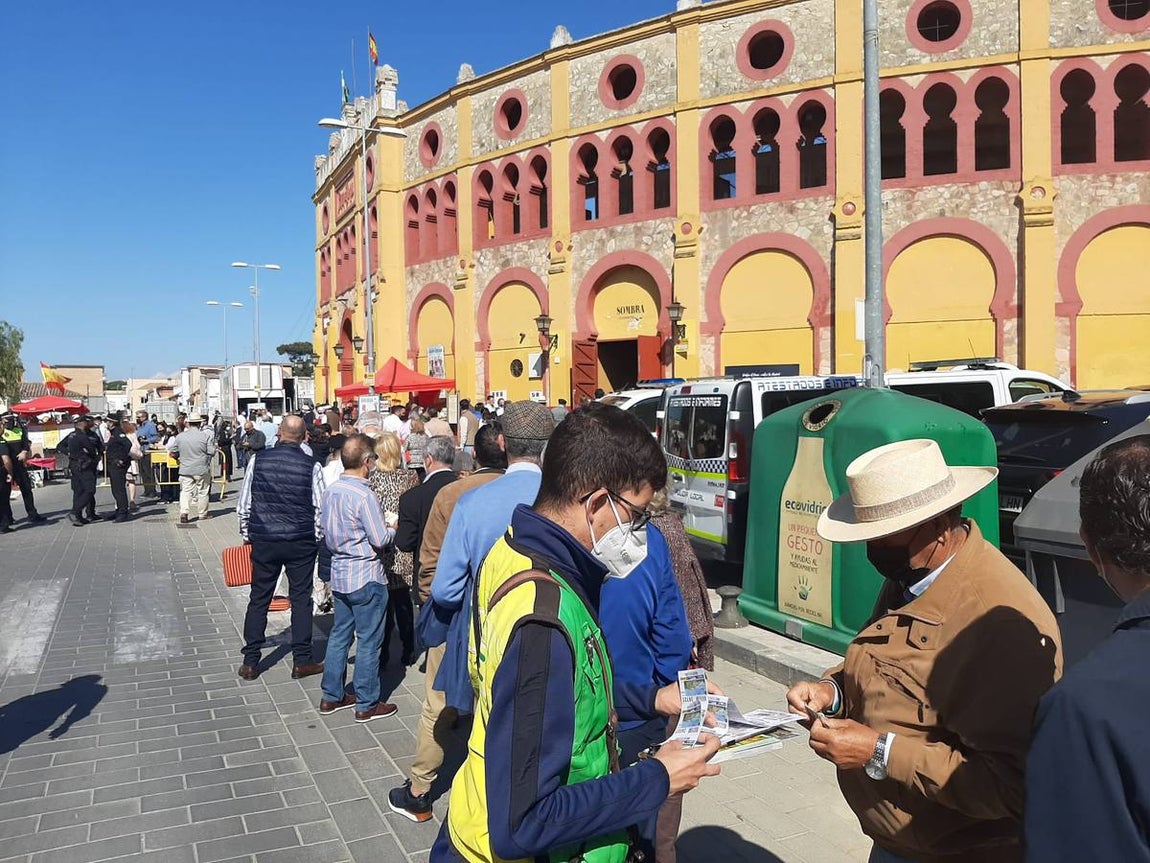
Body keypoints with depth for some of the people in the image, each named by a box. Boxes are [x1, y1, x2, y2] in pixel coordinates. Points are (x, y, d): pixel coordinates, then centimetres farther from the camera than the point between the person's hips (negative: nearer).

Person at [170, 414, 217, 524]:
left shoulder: (180, 436, -1)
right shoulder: (205, 435, -11)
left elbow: (173, 451, 10)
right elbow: (212, 452, -10)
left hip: (185, 470, 2)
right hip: (202, 469, -2)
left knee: (185, 491, 6)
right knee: (203, 492, 10)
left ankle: (184, 512, -11)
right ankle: (202, 514, 18)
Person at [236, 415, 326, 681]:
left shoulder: (258, 460, -4)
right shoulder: (311, 465, -8)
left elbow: (244, 504, 1)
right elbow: (320, 507, -5)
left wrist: (246, 534, 13)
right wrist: (317, 536, 9)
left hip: (263, 540, 2)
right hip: (302, 543, -1)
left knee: (258, 599, 12)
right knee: (301, 599, 8)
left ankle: (250, 662, 18)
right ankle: (301, 661, 13)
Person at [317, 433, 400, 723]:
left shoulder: (330, 491, 3)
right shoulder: (363, 495, -21)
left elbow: (328, 536, 12)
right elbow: (379, 540, -18)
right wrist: (392, 527, 1)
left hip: (340, 574, 8)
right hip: (366, 577, -8)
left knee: (339, 634, 17)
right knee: (369, 640, 3)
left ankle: (331, 696, 27)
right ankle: (367, 704, 13)